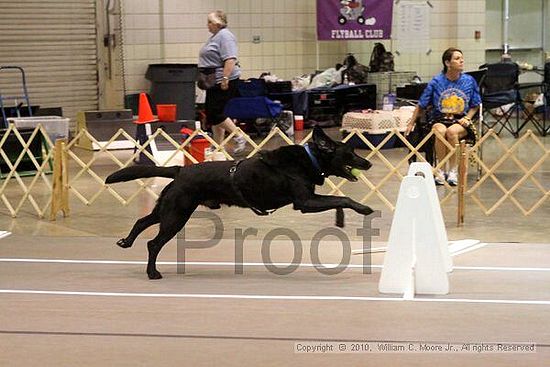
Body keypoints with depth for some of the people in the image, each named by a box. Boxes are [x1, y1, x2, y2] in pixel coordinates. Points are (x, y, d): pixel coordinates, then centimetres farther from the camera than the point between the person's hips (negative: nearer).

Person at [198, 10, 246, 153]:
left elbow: (230, 60, -24)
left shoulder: (225, 36, -14)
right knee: (211, 113, 9)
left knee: (216, 113, -12)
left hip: (223, 82, -10)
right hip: (215, 82, 11)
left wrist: (225, 79, -28)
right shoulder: (215, 36, 18)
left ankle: (239, 137, -4)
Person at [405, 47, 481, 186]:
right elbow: (421, 105, 9)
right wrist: (411, 123, 9)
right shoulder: (436, 82, -1)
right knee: (440, 131, -36)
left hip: (460, 122, 0)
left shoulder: (469, 81, 4)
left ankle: (453, 171, -23)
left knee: (452, 131, -35)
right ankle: (440, 170, -23)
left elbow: (475, 105, 14)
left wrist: (467, 118, -3)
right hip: (440, 119, 0)